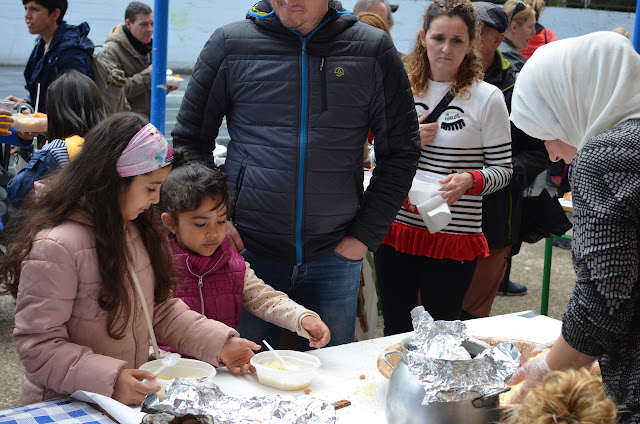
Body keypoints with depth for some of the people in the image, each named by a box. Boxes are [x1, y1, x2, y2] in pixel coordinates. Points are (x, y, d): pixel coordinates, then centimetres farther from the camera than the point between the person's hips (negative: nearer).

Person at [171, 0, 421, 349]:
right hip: (247, 249, 0)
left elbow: (401, 152, 4)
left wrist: (365, 234, -2)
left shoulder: (373, 50, 0)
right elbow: (189, 140, 6)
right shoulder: (230, 44, -1)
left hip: (334, 256, 1)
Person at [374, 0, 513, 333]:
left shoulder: (487, 98, -3)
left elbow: (502, 169, -1)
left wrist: (469, 180, -21)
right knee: (394, 332, 13)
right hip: (395, 230, 3)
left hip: (454, 237, -3)